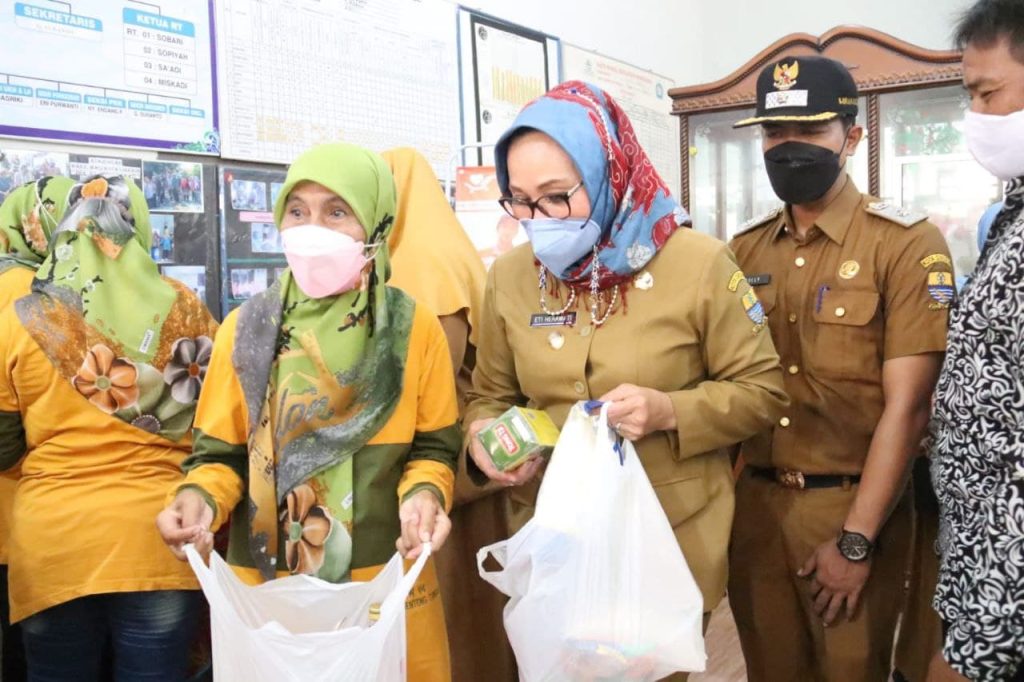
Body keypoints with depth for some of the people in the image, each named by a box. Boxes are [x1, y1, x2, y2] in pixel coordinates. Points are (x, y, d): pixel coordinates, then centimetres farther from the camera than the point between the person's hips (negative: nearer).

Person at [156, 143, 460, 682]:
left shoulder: (414, 328, -3)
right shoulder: (246, 329, -1)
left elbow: (433, 448, 1)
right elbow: (221, 454, 2)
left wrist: (424, 494, -18)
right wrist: (200, 497, -18)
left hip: (386, 582, 0)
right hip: (264, 581, 1)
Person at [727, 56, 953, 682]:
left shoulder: (907, 243, -9)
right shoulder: (745, 250, 6)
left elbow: (906, 404, -14)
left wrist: (857, 539, -16)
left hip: (852, 504, -4)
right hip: (754, 501, 4)